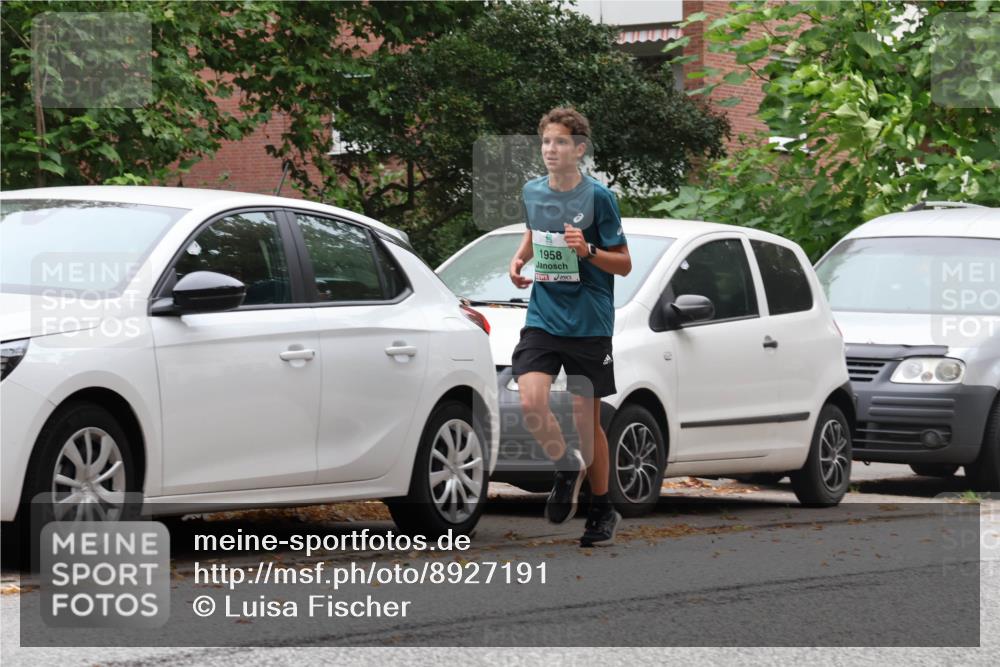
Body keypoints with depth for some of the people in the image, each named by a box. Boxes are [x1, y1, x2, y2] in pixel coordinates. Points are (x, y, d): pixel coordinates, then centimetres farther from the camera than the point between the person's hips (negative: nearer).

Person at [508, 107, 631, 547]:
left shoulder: (597, 197, -9)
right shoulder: (532, 192, 5)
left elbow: (623, 264, -4)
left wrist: (588, 251, -23)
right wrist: (519, 258, 8)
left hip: (588, 324, -3)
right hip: (542, 318, 3)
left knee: (586, 419, 2)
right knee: (531, 403, -17)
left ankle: (602, 510, 19)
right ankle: (567, 467, 11)